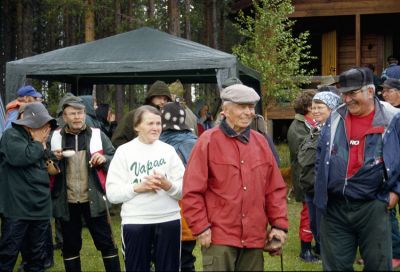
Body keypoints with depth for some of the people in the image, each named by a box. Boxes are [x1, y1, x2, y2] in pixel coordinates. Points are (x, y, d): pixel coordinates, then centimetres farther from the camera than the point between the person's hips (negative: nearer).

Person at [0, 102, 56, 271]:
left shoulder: (38, 140, 17)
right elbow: (21, 157, -25)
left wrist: (44, 145, 3)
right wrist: (38, 143, -9)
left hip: (40, 208, 7)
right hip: (18, 207, -7)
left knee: (38, 255, 14)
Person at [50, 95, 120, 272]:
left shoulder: (97, 134, 2)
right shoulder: (55, 137, 4)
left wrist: (104, 159, -14)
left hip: (93, 199, -1)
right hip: (67, 201, 1)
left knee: (106, 243, 5)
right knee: (70, 246, 13)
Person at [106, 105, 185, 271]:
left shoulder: (169, 150, 4)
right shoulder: (124, 151, 0)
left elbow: (184, 190, 1)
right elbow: (112, 193, -4)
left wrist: (168, 185, -18)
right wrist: (138, 187, -17)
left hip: (169, 220, 2)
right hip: (135, 222, -1)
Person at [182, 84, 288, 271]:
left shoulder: (260, 142, 10)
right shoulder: (208, 141, -5)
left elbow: (275, 189, 12)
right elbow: (192, 191, -7)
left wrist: (279, 224, 6)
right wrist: (201, 228, -10)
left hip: (255, 238, 5)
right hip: (219, 237, -5)